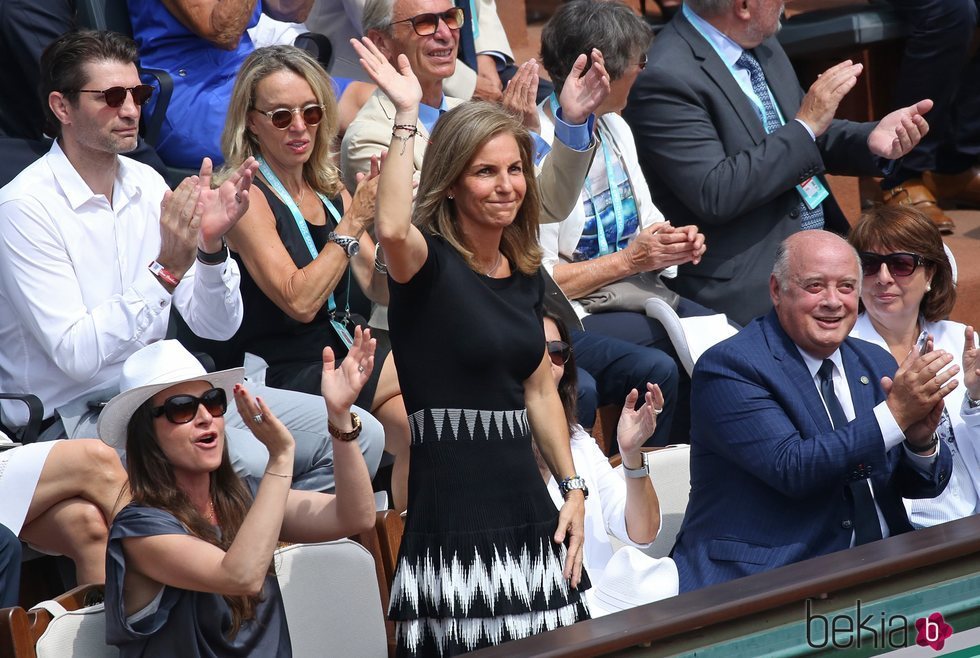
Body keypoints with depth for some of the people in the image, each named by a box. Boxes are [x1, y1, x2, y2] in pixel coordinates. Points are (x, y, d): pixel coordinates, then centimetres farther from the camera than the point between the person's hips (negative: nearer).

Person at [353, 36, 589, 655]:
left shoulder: (526, 272, 13)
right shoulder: (428, 261, -7)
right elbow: (392, 228, -32)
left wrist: (574, 488, 14)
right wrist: (407, 116, -26)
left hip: (528, 509, 7)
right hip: (453, 516, -6)